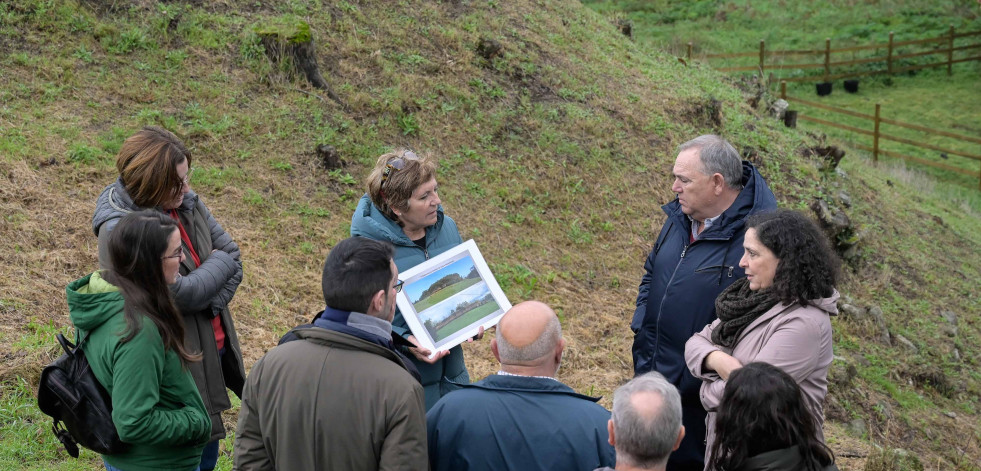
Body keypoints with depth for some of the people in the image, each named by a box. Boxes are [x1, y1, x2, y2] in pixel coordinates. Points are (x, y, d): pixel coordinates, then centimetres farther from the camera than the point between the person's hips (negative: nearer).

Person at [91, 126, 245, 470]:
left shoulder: (188, 203, 0)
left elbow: (233, 256, 2)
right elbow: (180, 294, -24)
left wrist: (207, 304, -13)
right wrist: (218, 262, -8)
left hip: (214, 349, 7)